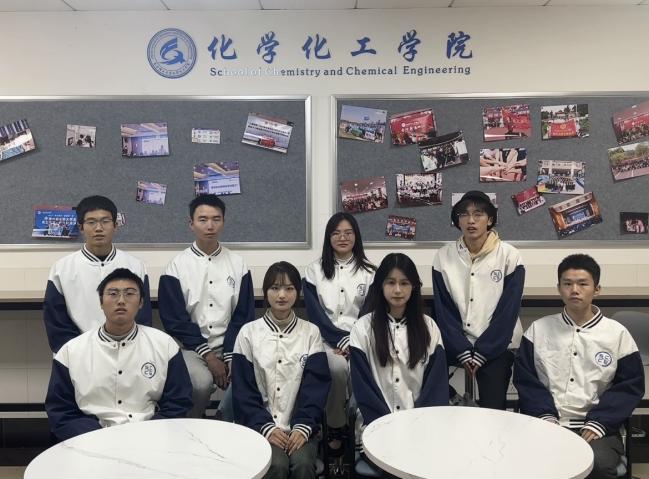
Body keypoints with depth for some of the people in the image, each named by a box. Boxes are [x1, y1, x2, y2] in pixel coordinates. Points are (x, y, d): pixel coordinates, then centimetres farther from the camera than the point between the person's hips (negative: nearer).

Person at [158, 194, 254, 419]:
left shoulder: (237, 264, 6)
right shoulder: (177, 266, 0)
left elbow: (243, 316, 3)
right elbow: (175, 320, -4)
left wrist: (230, 357, -10)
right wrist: (208, 356, -12)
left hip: (229, 347, 2)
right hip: (192, 348, -1)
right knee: (201, 383, -31)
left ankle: (226, 425, 4)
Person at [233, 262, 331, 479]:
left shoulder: (311, 332, 5)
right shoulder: (248, 333, 2)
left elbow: (316, 386, -1)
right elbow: (243, 389, -2)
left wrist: (303, 426, -14)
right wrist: (266, 427, -13)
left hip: (300, 426, 1)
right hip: (261, 425, -1)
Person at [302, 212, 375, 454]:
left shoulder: (369, 271, 7)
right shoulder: (315, 270, 6)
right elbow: (315, 313, -2)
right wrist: (341, 341, -13)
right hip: (327, 339, -1)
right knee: (337, 368, -32)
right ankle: (335, 429, -11)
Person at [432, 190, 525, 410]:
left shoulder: (509, 256, -5)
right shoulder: (444, 256, 0)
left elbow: (507, 311, -8)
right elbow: (443, 310, -2)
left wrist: (481, 354, -10)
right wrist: (463, 352, -9)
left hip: (496, 348, -1)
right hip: (455, 347, 2)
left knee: (493, 410, -8)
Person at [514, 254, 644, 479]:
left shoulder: (617, 333, 6)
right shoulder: (538, 329, 8)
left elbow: (630, 385, 4)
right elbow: (525, 379, 6)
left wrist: (598, 423, -8)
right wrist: (545, 416, -8)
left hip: (597, 427, 0)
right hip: (545, 423, 1)